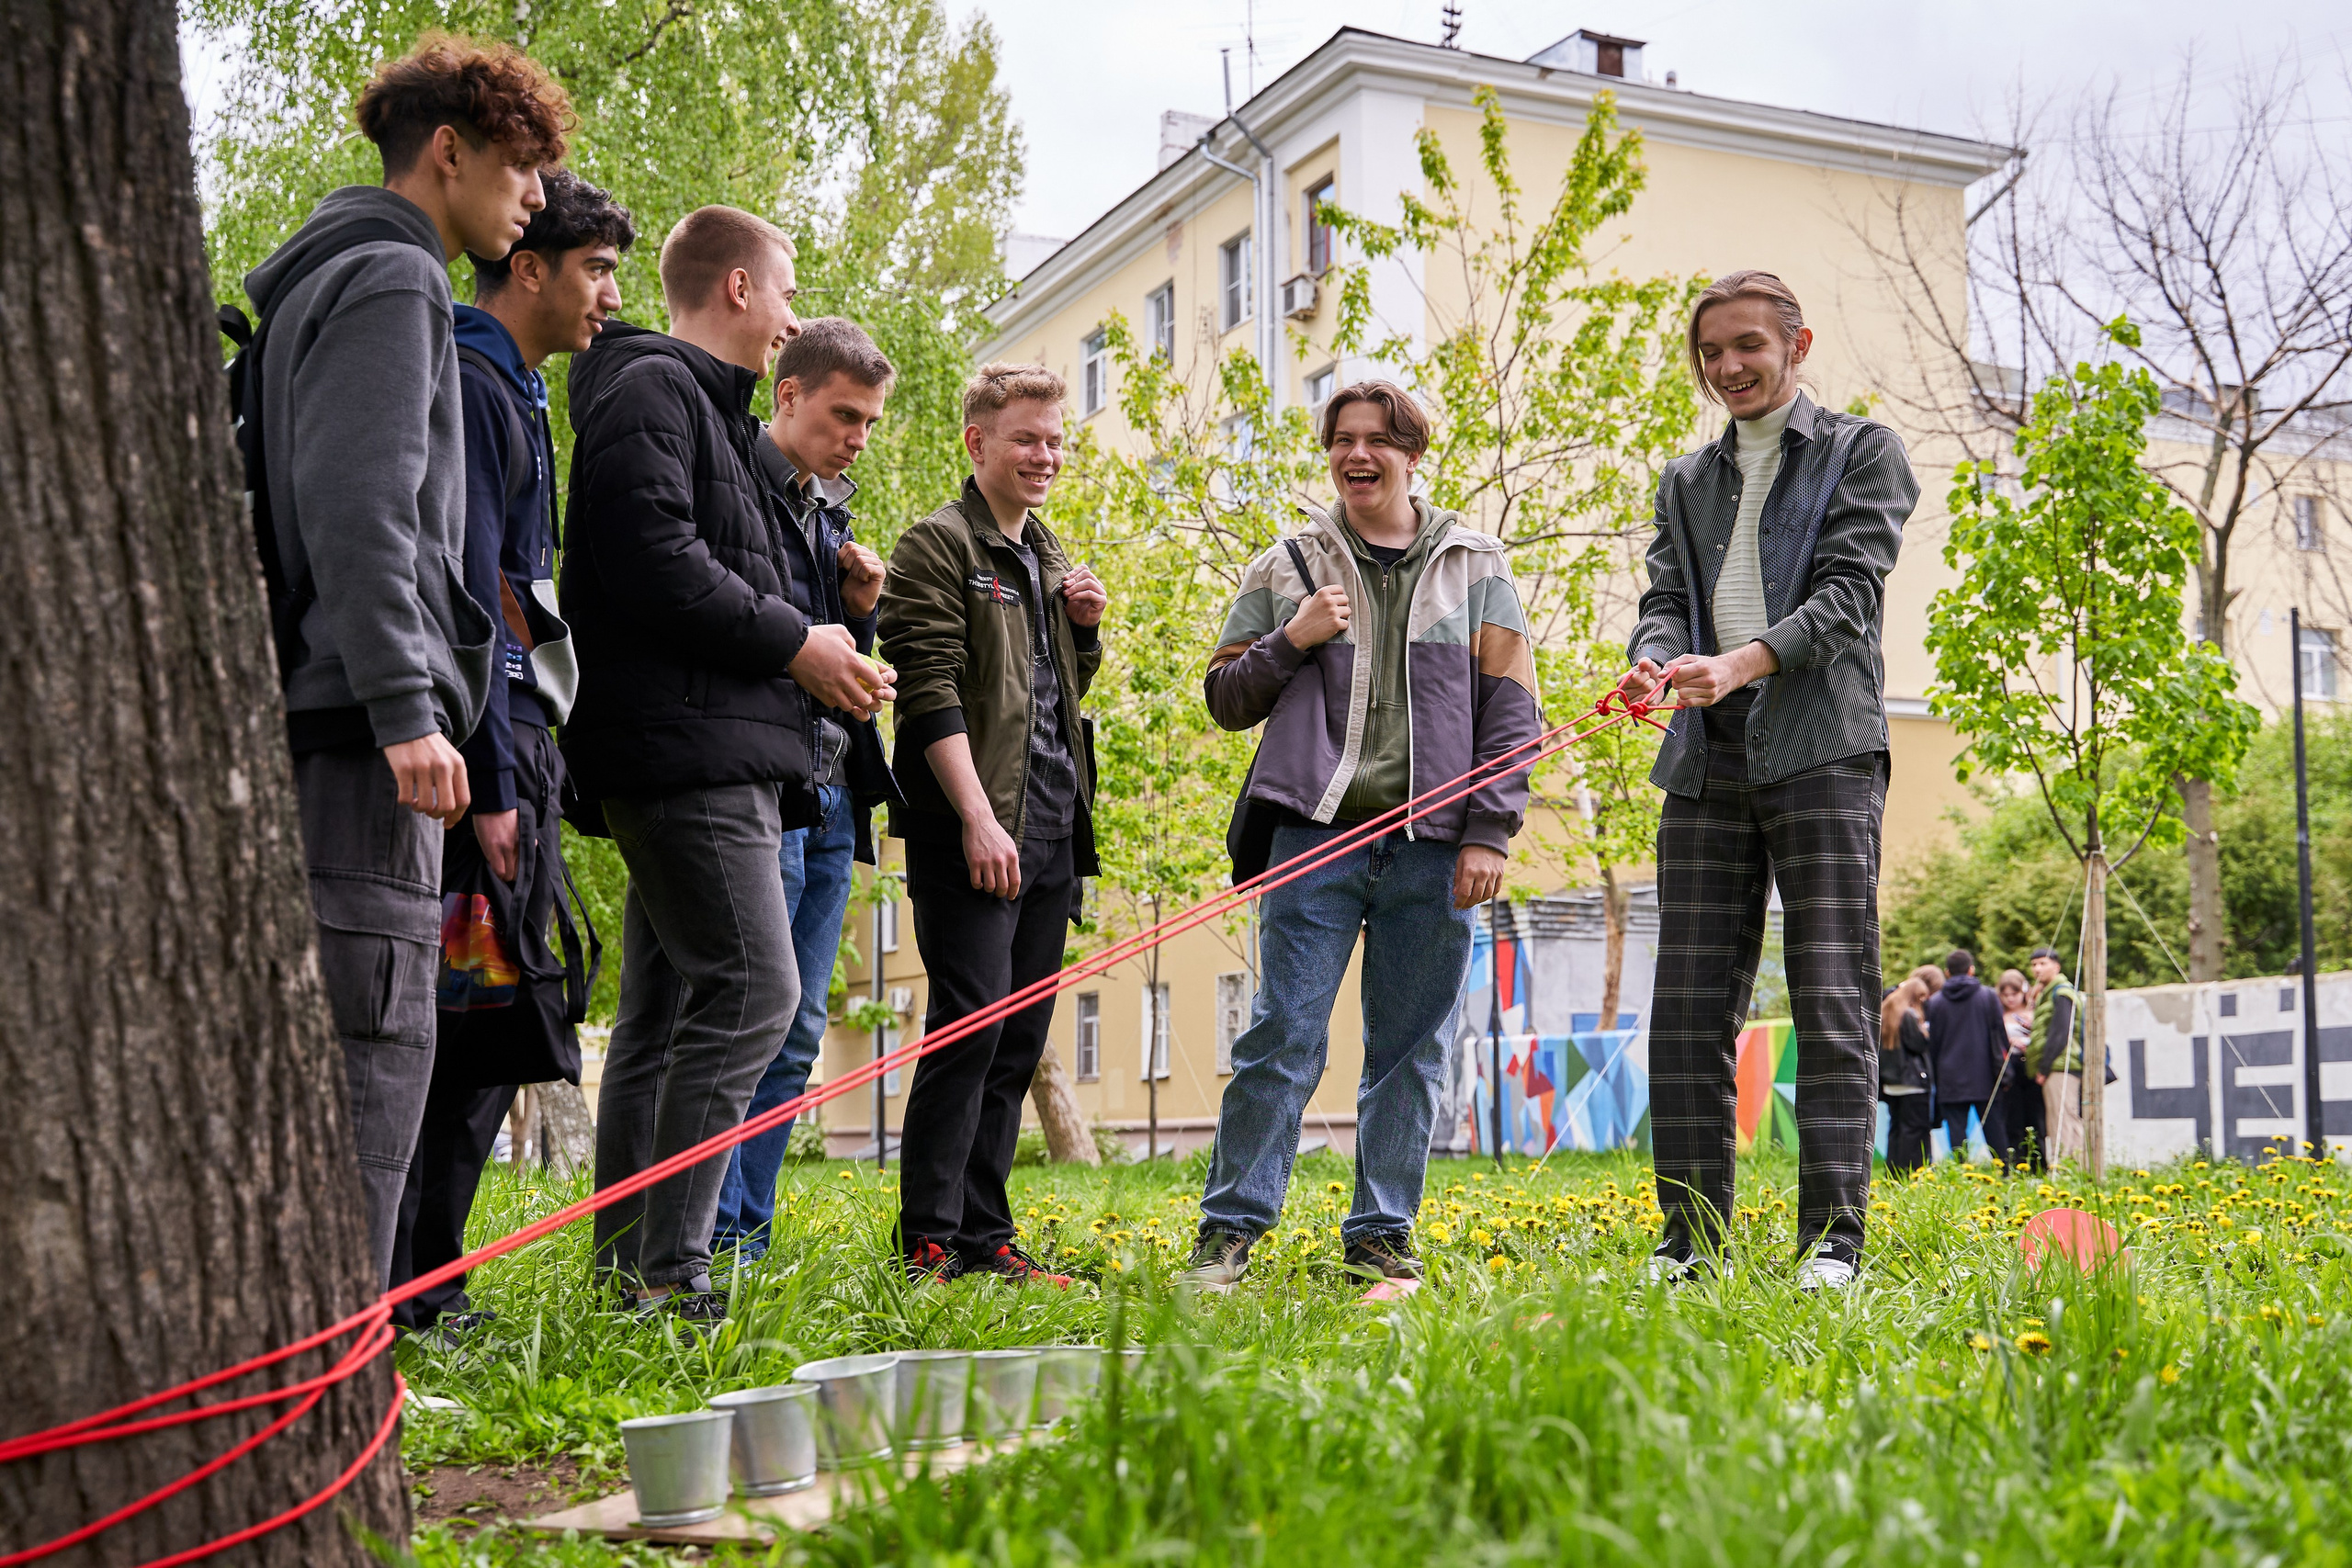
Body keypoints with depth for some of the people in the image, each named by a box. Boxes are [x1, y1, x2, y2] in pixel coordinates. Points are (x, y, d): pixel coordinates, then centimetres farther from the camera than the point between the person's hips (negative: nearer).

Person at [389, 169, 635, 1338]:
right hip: (484, 743, -10)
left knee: (492, 1021, 11)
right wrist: (491, 783, -20)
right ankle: (399, 1297, -2)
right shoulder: (469, 385, -9)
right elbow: (467, 591, -17)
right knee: (462, 1019, -8)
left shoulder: (515, 395, 22)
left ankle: (423, 1287, 17)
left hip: (517, 736, 10)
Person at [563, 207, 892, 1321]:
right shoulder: (651, 389, -5)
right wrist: (794, 645, -12)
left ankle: (627, 1270, 14)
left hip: (717, 753, 11)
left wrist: (823, 655, 13)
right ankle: (667, 1271, -13)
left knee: (667, 1011, 9)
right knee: (753, 988, -15)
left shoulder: (698, 405, 28)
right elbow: (655, 562, -19)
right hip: (688, 750, -11)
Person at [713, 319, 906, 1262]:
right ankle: (716, 1246, -1)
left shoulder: (830, 513, 21)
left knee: (796, 1039, 10)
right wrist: (804, 644, -13)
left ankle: (749, 1236, 17)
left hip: (830, 803, 9)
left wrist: (858, 613, 6)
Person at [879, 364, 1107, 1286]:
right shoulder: (938, 546, -3)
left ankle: (985, 1236, 14)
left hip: (1051, 828, 8)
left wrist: (1086, 630, 7)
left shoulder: (1050, 559, 22)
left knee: (1021, 1037, 8)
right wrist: (979, 817, -20)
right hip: (975, 828, -8)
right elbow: (930, 690, -12)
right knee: (969, 1025, -11)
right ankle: (928, 1242, -4)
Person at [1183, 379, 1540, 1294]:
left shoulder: (1475, 566, 12)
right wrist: (1292, 641, -4)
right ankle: (1229, 1229, 1)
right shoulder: (1287, 568, 12)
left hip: (1433, 847, 1)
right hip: (1319, 833, -1)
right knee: (1283, 1037, -5)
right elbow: (1226, 699, 14)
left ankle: (1382, 1238, 14)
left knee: (1411, 1047, 5)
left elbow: (1511, 707, 8)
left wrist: (1489, 833, -1)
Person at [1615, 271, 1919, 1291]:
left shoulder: (1863, 452, 10)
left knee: (1831, 1004, -8)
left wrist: (1742, 662, -20)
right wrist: (1653, 662, -12)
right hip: (1707, 759, 4)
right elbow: (1666, 599, 13)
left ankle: (1831, 1243, -5)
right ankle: (1693, 1239, 8)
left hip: (1822, 752, -4)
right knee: (1688, 1009, 1)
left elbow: (1848, 591, -4)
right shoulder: (1686, 481, 24)